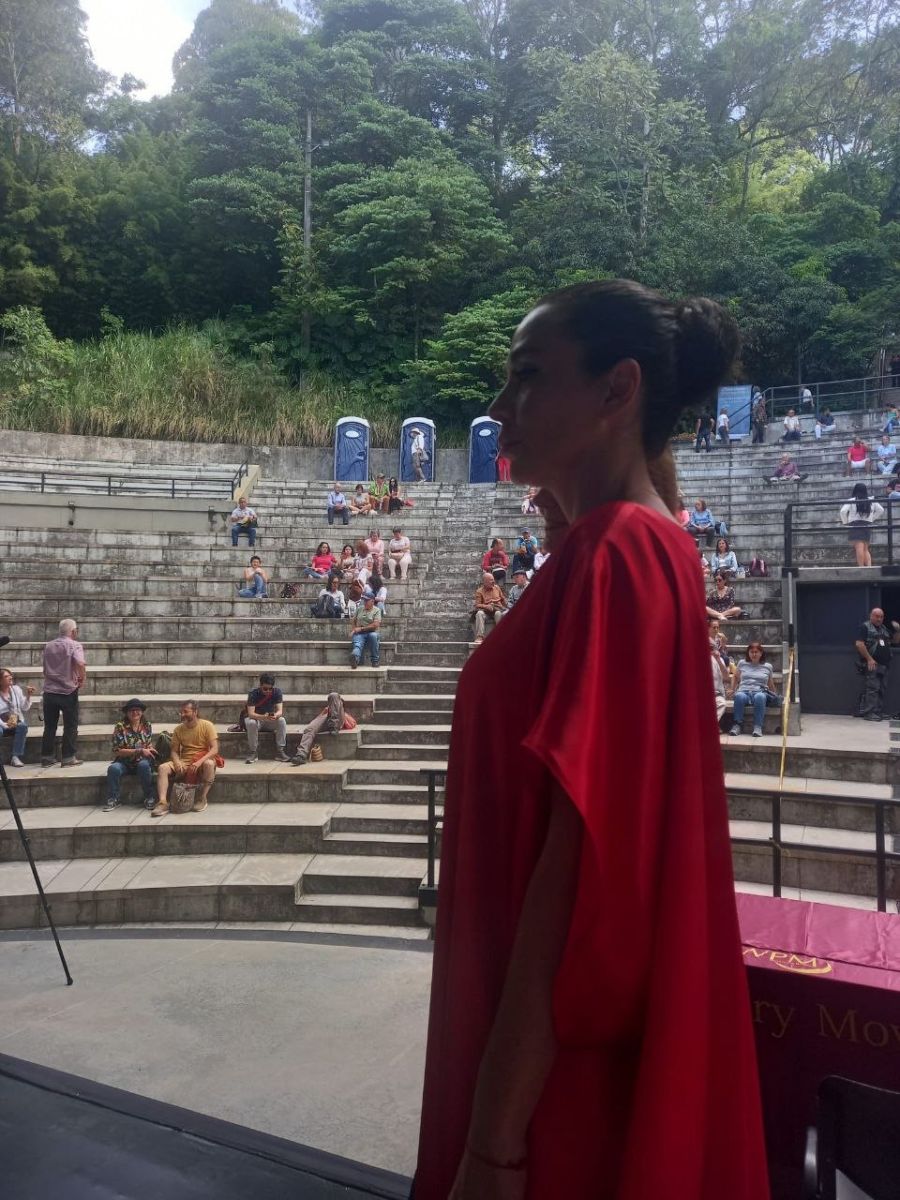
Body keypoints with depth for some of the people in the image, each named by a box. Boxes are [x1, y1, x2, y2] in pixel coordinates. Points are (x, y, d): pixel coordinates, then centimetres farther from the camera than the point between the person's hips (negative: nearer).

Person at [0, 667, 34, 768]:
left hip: (15, 723, 3)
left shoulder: (16, 689, 5)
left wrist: (28, 696, -10)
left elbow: (24, 708, 4)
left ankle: (16, 757, -28)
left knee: (23, 726, -31)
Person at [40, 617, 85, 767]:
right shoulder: (74, 645, -9)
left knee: (49, 726, 12)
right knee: (70, 726, 4)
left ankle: (47, 757, 16)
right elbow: (80, 664, -26)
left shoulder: (48, 646, 10)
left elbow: (45, 669, 18)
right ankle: (69, 758, 5)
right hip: (68, 692, -5)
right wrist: (82, 679, -11)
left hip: (49, 691, 5)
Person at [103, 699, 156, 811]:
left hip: (142, 761, 1)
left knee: (144, 765, -34)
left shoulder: (147, 726, 3)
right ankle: (113, 799, -14)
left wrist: (150, 750, -10)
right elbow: (117, 751, -11)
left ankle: (149, 798, -19)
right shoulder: (120, 727, -7)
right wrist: (140, 751, -18)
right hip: (124, 762, -1)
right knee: (113, 768, -33)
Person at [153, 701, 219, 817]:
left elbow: (214, 749, -14)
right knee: (162, 768, -22)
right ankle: (163, 803, -31)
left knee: (209, 764, -38)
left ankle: (203, 798, -20)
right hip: (184, 762, 4)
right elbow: (174, 751, 5)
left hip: (203, 760, -3)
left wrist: (200, 761, -29)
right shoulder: (178, 729, 4)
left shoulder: (207, 725, -7)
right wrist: (177, 762, -18)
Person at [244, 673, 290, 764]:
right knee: (251, 723, -35)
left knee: (282, 721, -28)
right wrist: (263, 717, -49)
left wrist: (275, 715, -47)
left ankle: (280, 751, -22)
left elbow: (280, 711, -22)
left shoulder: (277, 692, -15)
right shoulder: (253, 694, -21)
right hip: (256, 719, -2)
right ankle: (253, 753, -24)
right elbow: (250, 713, -29)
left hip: (271, 721, 2)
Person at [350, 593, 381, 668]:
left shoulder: (377, 610, 5)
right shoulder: (359, 610, 19)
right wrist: (352, 631, 3)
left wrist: (361, 628, -10)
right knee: (357, 645, -33)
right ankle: (355, 657, -70)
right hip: (359, 634, 1)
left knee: (373, 635, -38)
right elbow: (353, 622, 24)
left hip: (371, 633, -1)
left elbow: (375, 625, -8)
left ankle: (375, 660, -28)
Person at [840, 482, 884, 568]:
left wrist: (845, 522, 0)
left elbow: (843, 511, -13)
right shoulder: (871, 501, 10)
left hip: (855, 525, -5)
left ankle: (861, 567, -15)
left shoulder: (851, 501, -3)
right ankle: (869, 566, 0)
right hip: (868, 526, 5)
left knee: (859, 548, -11)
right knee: (865, 548, 14)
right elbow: (881, 511, 16)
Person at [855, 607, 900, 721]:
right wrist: (869, 659, -18)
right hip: (872, 664, -8)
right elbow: (859, 644, -14)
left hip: (884, 665, 8)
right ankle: (869, 713, -10)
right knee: (872, 688, -11)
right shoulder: (864, 627, -4)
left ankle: (879, 712, 14)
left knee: (881, 689, 9)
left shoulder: (884, 629, 19)